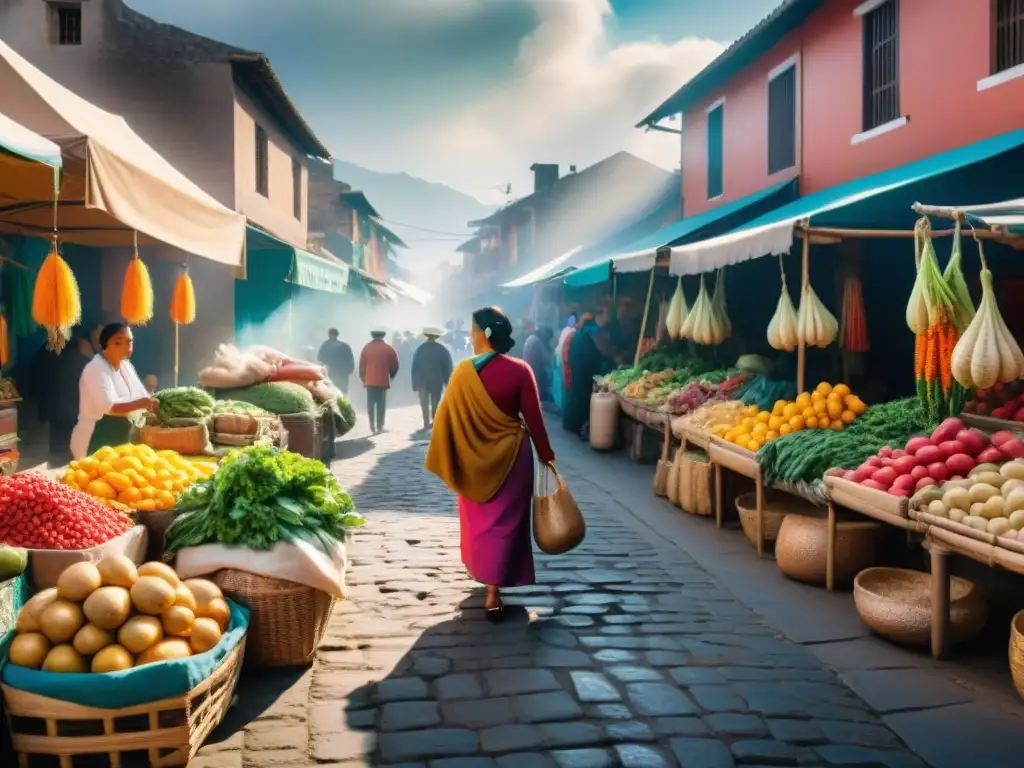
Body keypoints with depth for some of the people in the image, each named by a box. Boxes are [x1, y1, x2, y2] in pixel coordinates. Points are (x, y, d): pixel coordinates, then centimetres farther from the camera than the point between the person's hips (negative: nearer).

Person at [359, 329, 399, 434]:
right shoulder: (389, 348, -1)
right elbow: (395, 365, 0)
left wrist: (363, 379, 15)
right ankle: (380, 426, -1)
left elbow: (361, 366, 4)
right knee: (381, 404, 3)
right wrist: (391, 376, 16)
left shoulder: (366, 348, 3)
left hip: (370, 381, 1)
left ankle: (372, 426, 2)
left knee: (370, 403, 8)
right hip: (383, 381, -1)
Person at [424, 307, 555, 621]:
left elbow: (447, 416, -5)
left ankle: (484, 573, 39)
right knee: (504, 520, 4)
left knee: (479, 518, 21)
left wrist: (445, 459, 6)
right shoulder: (520, 371, -12)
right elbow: (533, 417, -8)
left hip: (474, 457, 2)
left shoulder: (463, 371, -9)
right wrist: (545, 453, 6)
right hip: (510, 454, -1)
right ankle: (493, 591, -1)